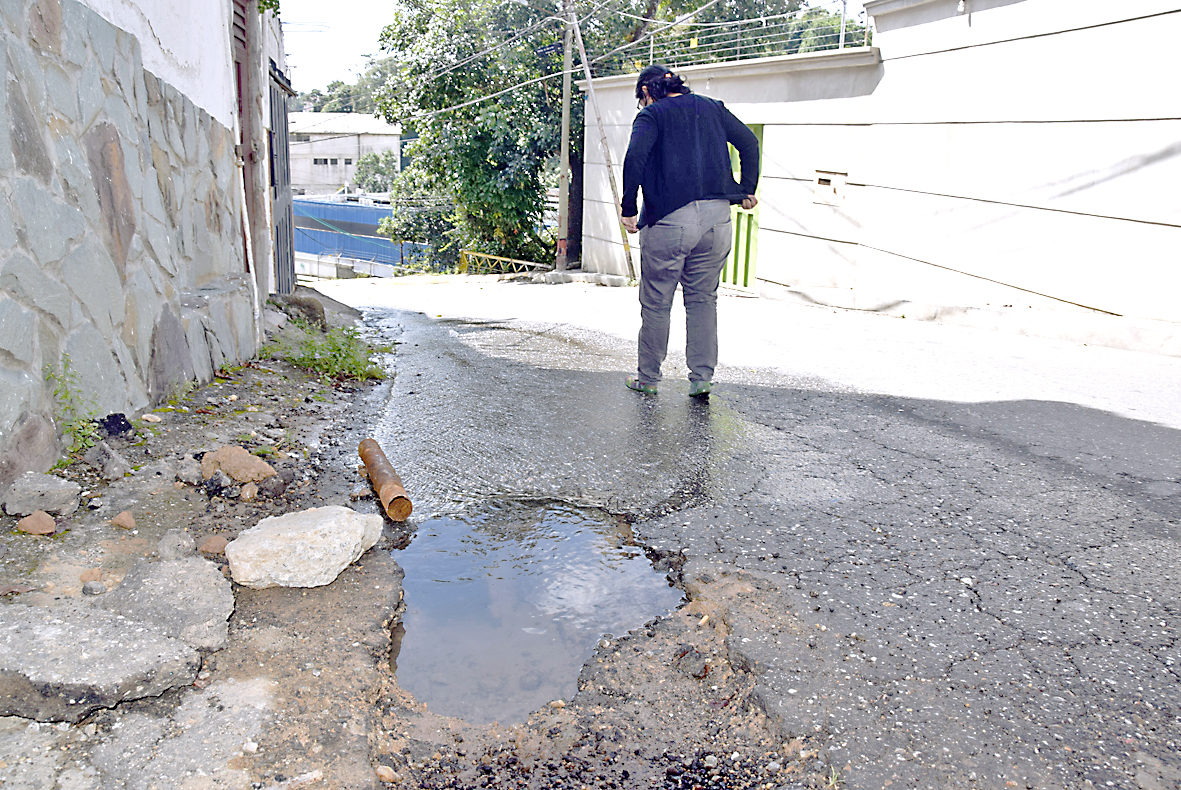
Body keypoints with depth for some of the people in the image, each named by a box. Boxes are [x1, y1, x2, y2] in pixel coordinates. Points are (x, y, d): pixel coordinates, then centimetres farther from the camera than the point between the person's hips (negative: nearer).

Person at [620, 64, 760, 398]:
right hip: (717, 215, 5)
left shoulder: (651, 114, 2)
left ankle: (647, 377, 18)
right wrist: (747, 190, 15)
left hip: (671, 219, -4)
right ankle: (702, 378, 10)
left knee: (656, 302, 8)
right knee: (703, 299, 13)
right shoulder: (712, 107, 17)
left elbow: (635, 157, -15)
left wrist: (628, 208, -12)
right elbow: (749, 142, 14)